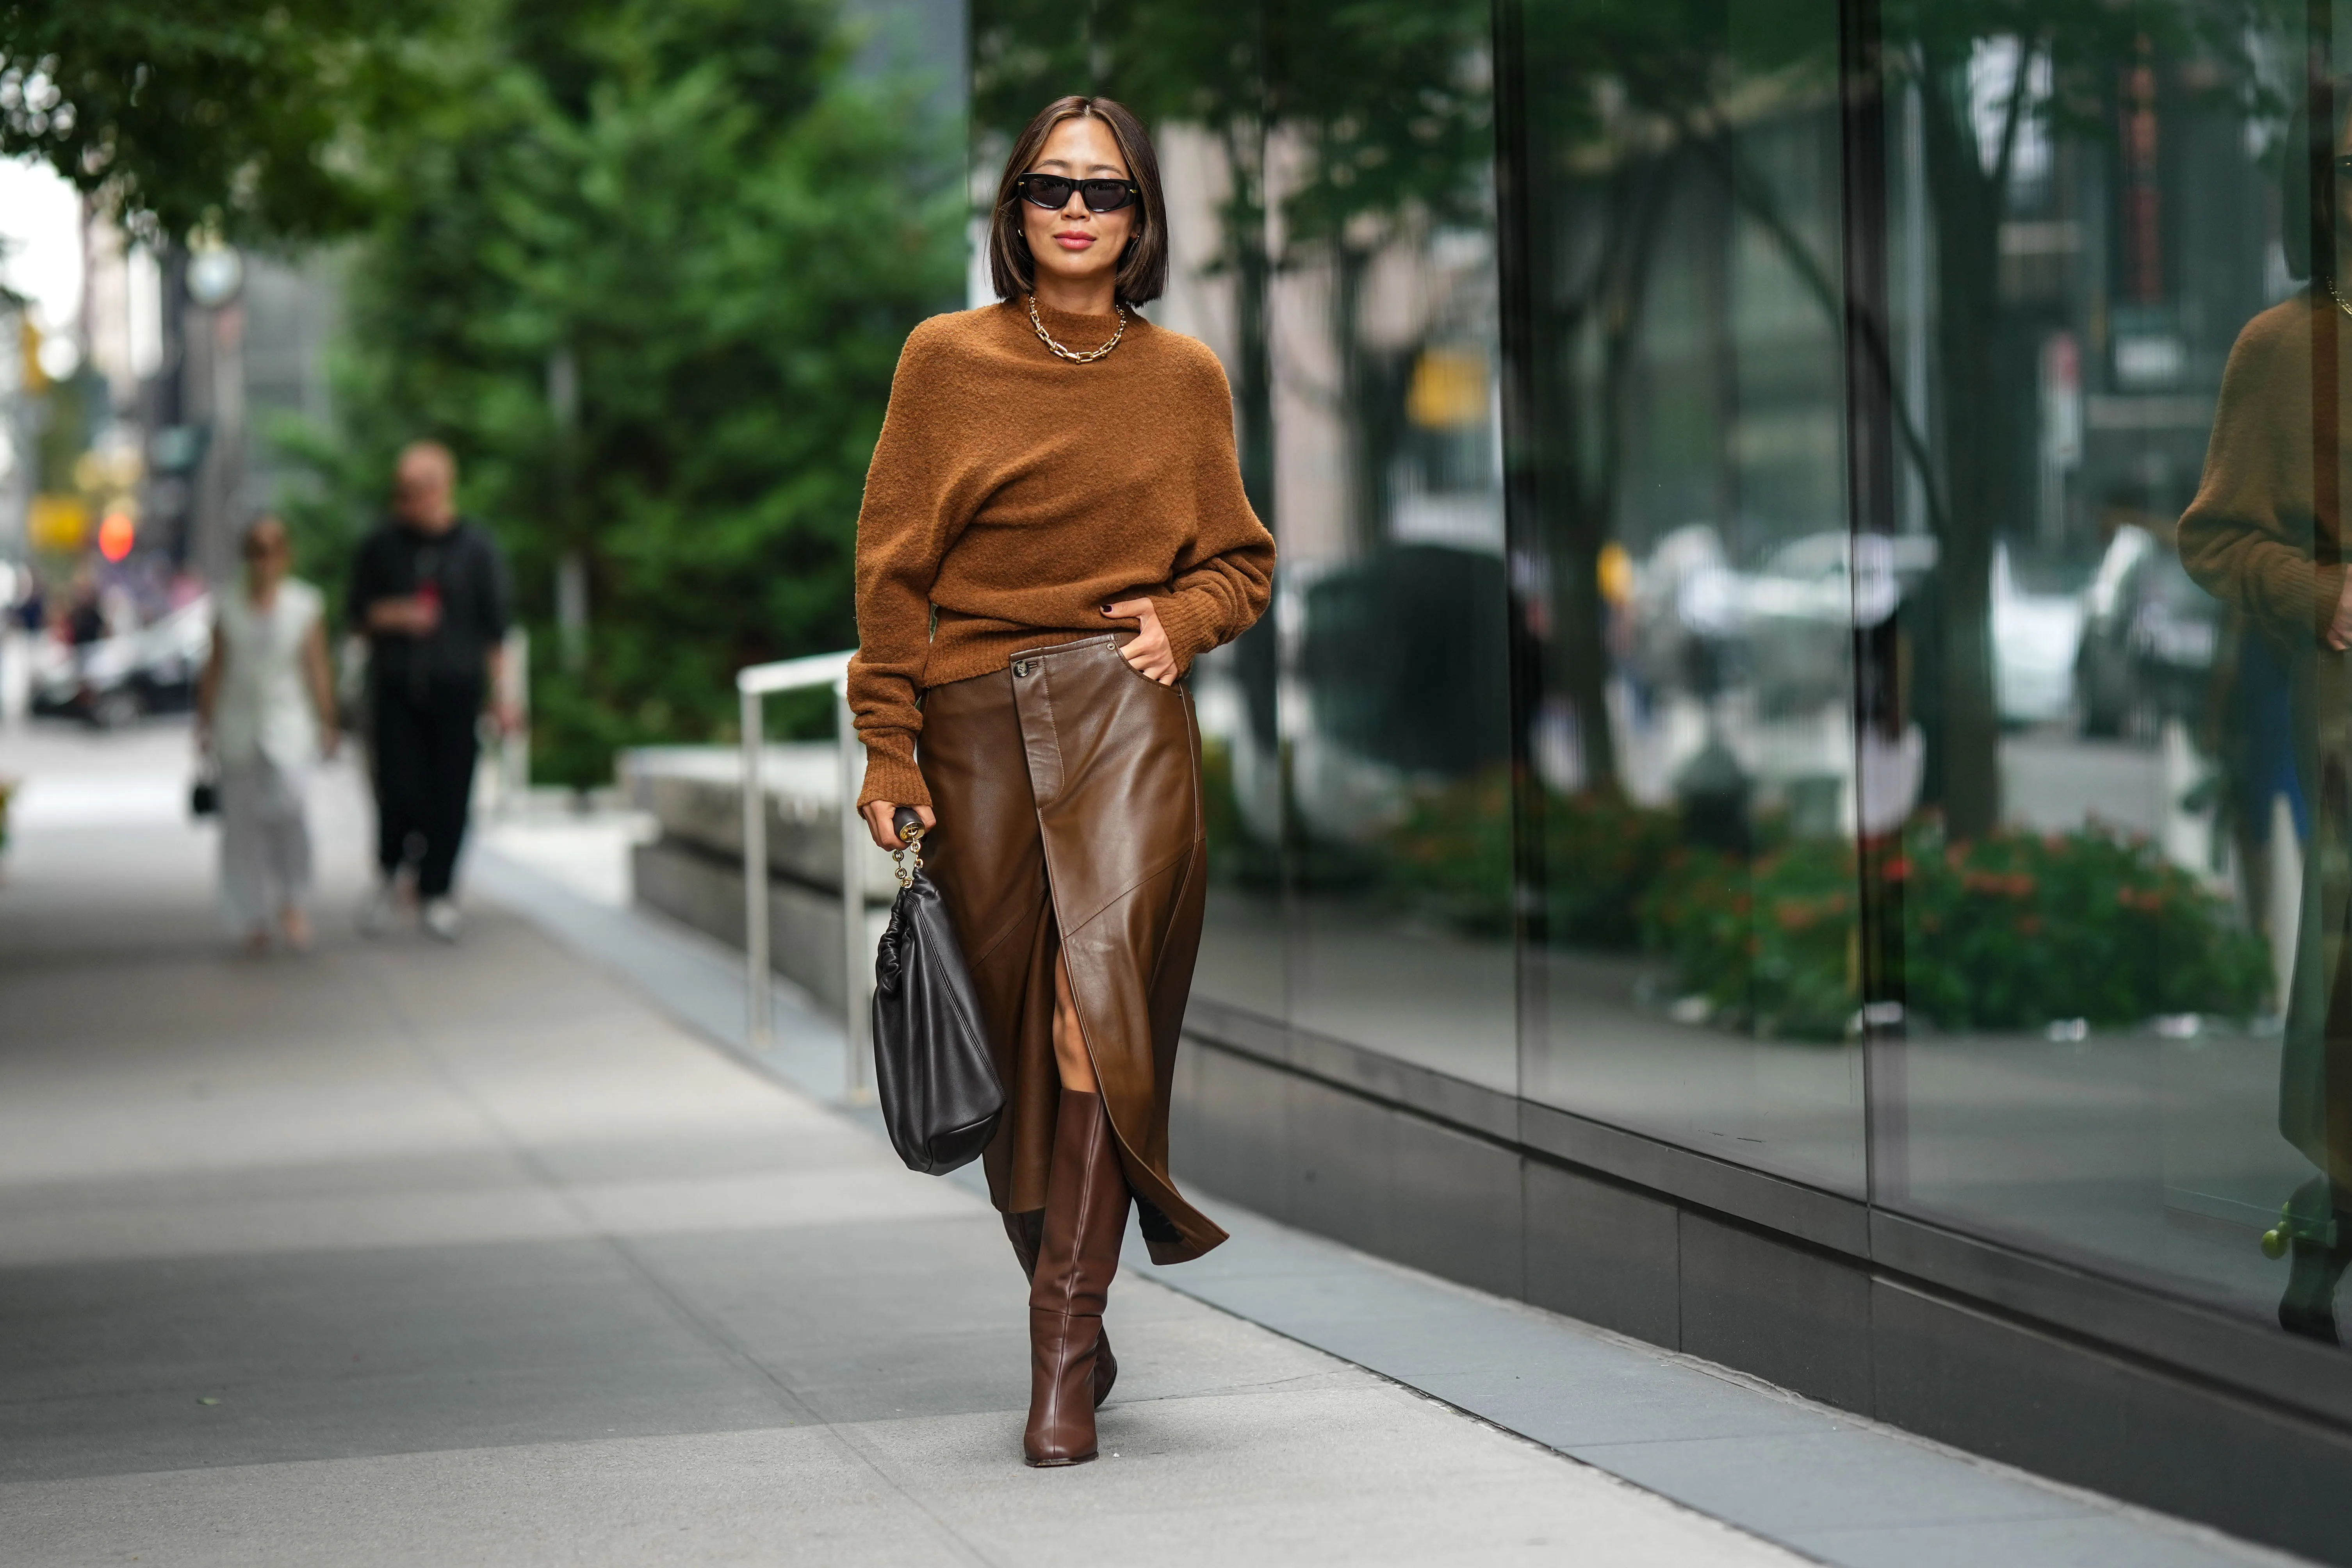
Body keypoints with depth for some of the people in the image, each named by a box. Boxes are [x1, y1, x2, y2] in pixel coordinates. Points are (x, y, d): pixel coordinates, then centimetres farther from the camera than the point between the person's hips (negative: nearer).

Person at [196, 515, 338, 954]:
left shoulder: (305, 605, 4)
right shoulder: (228, 607, 6)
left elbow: (317, 669, 6)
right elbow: (214, 670, 10)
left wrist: (326, 725, 4)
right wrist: (205, 724, 8)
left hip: (287, 720, -2)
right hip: (238, 723, 2)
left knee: (289, 801, -23)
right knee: (244, 820, 1)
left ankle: (293, 902, -10)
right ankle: (253, 920, 11)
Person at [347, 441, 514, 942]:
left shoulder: (476, 548, 2)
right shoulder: (381, 545, 5)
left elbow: (495, 626, 5)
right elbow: (360, 611, 12)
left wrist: (500, 696, 2)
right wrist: (395, 615, -10)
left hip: (456, 689, 0)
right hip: (395, 689, 0)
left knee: (450, 794, -1)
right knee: (399, 789, -10)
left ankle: (437, 892, 13)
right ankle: (390, 875, 15)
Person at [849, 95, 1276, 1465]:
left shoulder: (1186, 378, 9)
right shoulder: (949, 360, 6)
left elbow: (1243, 562, 17)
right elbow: (894, 566, 6)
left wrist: (1180, 622, -4)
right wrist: (888, 748, 1)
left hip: (1123, 713, -1)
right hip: (977, 726, 1)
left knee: (1097, 997, -18)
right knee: (1013, 1028, 4)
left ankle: (1065, 1349, -16)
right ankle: (1076, 1327, 18)